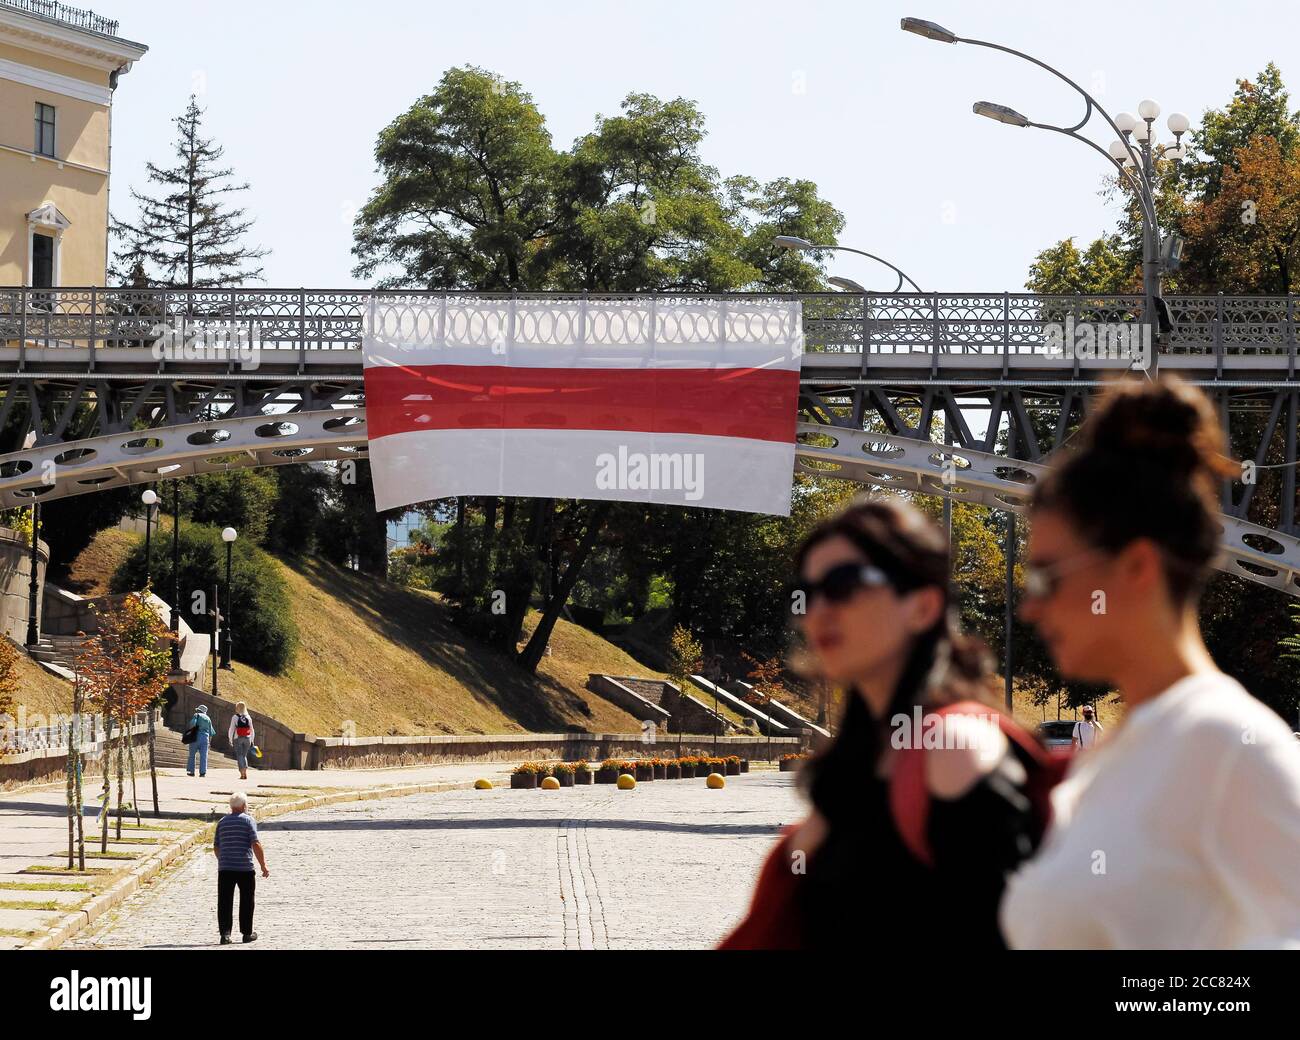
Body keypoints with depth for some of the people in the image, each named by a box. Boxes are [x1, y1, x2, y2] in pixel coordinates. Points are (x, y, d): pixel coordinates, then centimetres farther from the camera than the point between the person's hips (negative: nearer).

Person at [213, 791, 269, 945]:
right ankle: (247, 933, 15)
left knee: (225, 903, 1)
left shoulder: (222, 822, 10)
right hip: (245, 868, -3)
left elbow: (216, 847, 15)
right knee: (246, 902, 10)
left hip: (225, 868, 3)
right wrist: (263, 866, -7)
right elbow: (256, 845, -11)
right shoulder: (248, 821, -4)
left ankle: (225, 933, -8)